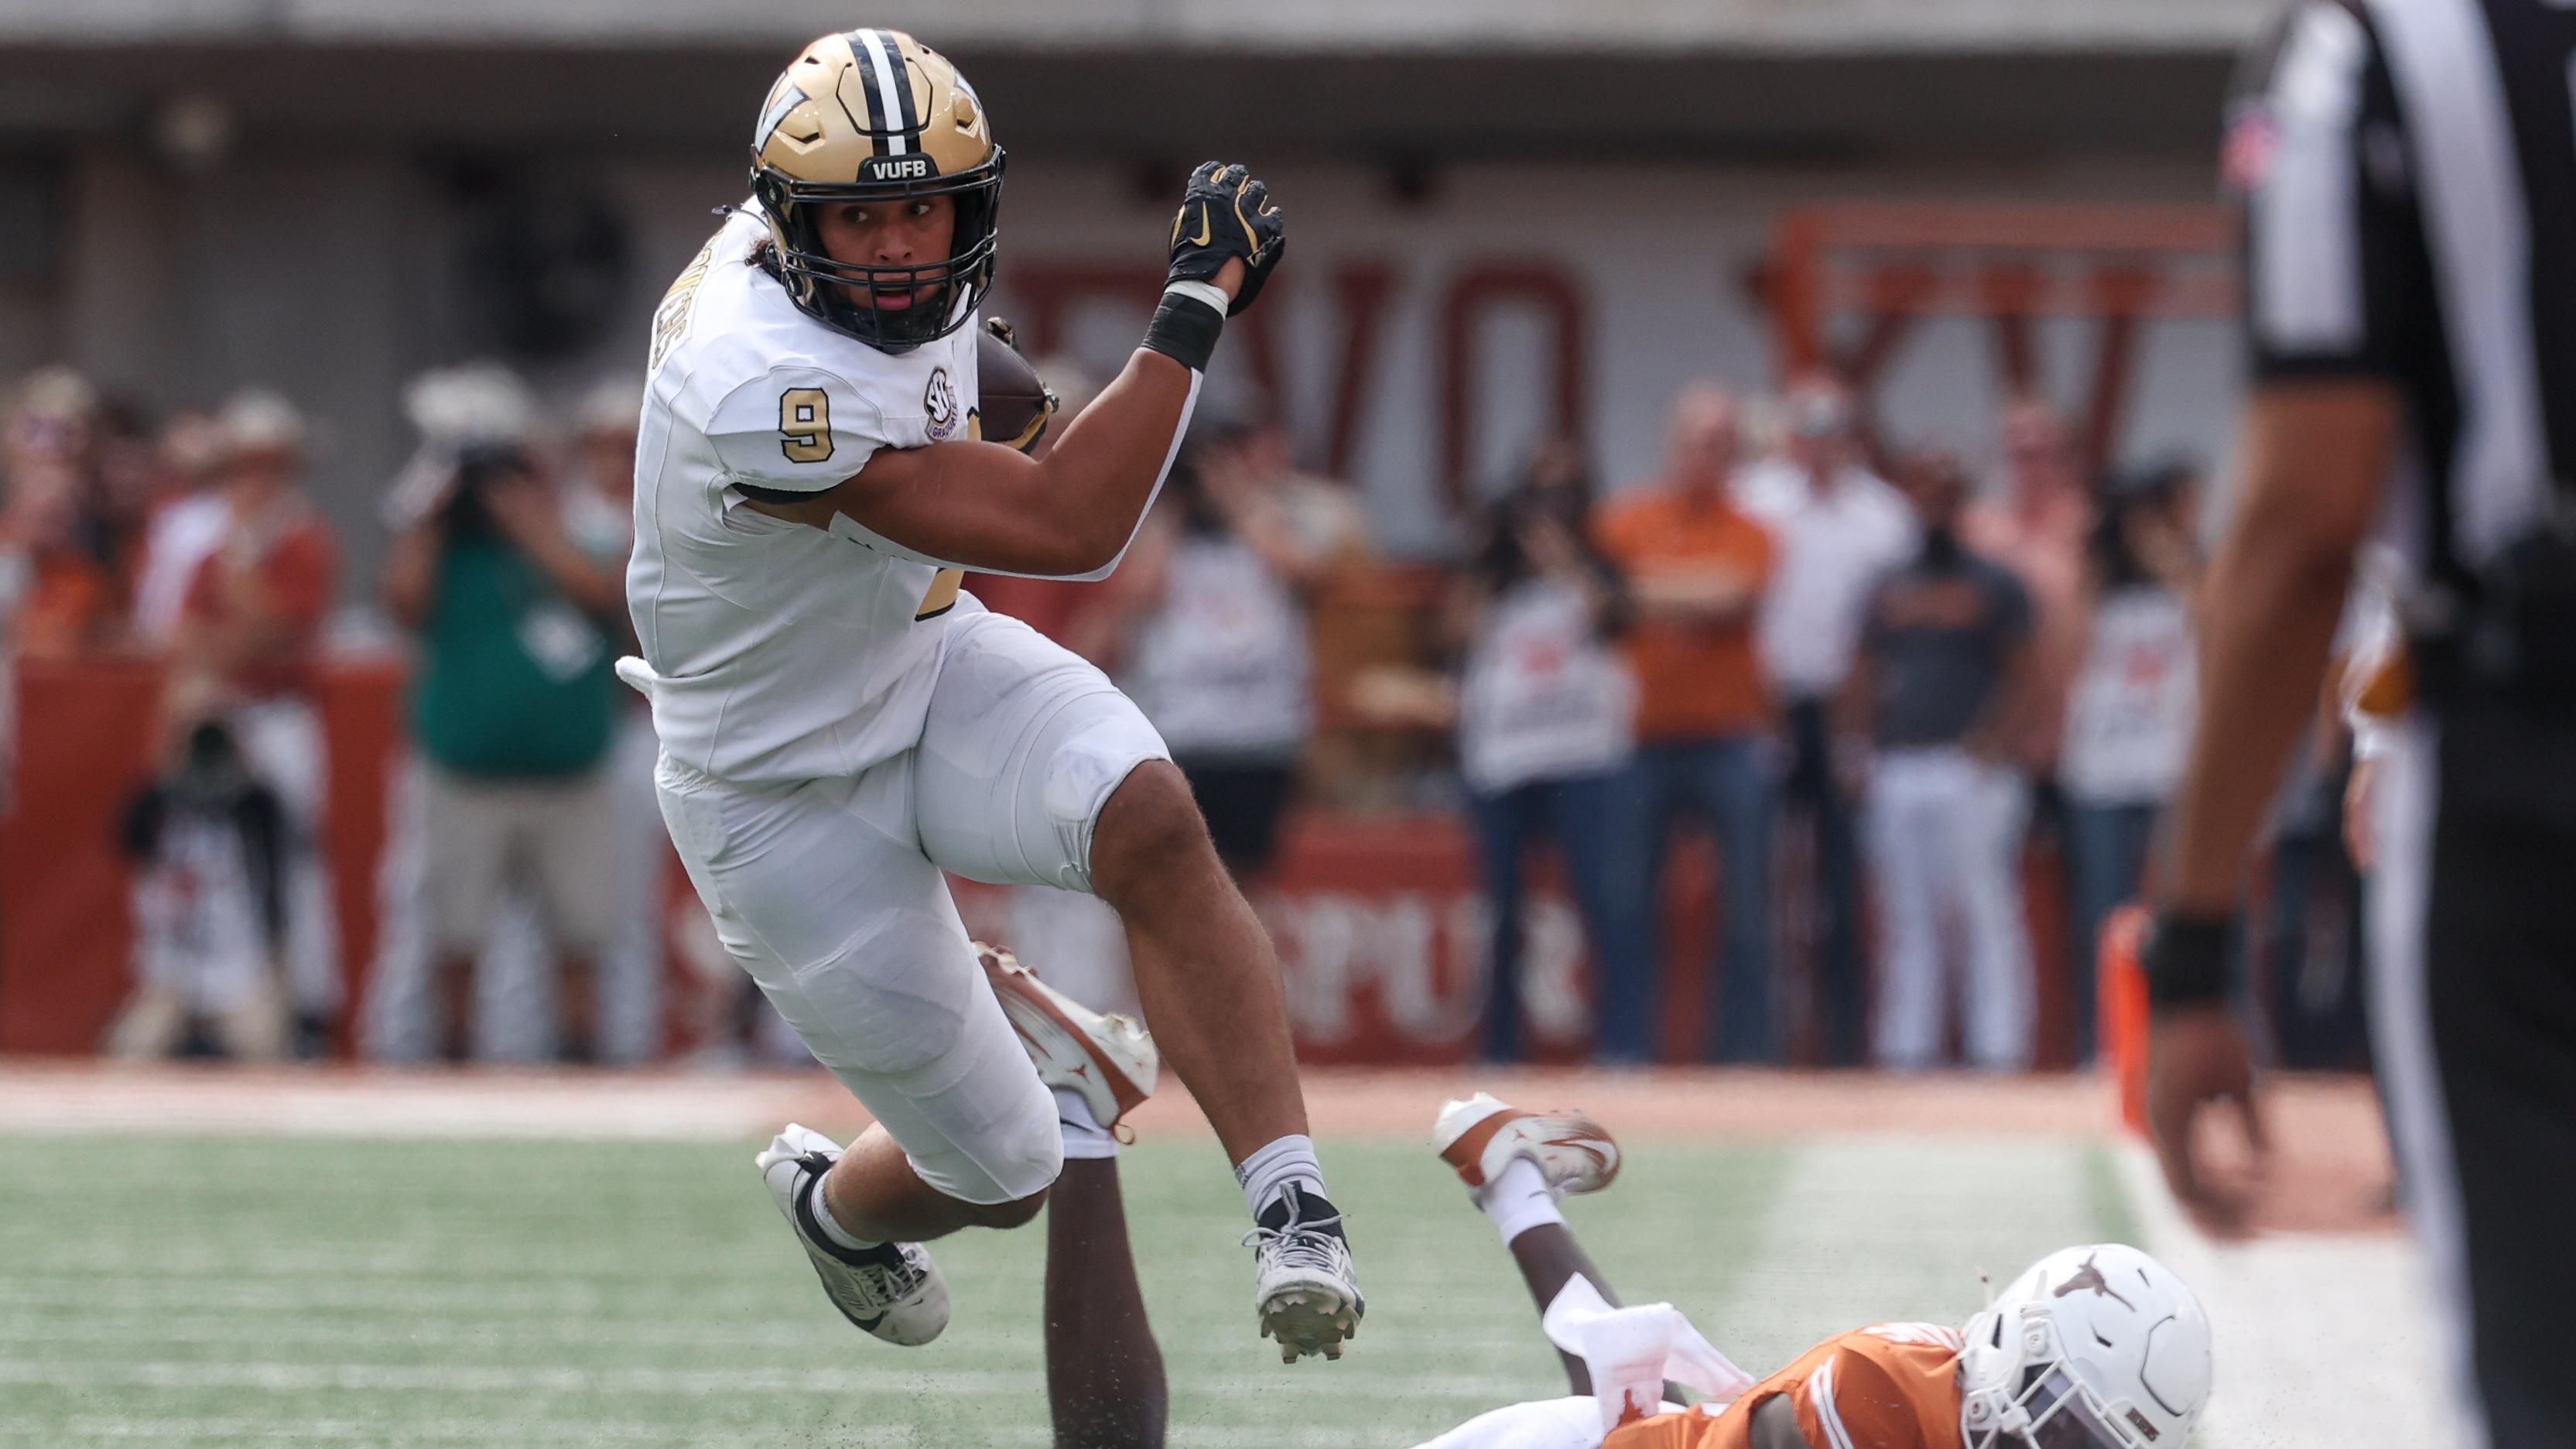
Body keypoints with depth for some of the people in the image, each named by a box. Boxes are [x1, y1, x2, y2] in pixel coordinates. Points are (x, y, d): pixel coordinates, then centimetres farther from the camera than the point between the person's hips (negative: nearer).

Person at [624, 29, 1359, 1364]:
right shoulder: (765, 390, -38)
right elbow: (1069, 533, -38)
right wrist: (1198, 300, -37)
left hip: (931, 667, 6)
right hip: (789, 793, -6)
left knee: (1148, 822, -29)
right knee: (1001, 1175, 6)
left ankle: (1289, 1201, -29)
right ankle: (840, 1207, 42)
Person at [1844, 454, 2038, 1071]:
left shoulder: (1993, 587, 5)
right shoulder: (1890, 591, 18)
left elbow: (2020, 676, 0)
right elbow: (1863, 679, 18)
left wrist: (1993, 740, -15)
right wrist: (1863, 744, 4)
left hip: (1971, 769, -5)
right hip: (1896, 774, 5)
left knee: (1989, 914, -8)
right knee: (1908, 918, 7)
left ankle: (1999, 1049, -9)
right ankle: (1906, 1049, 9)